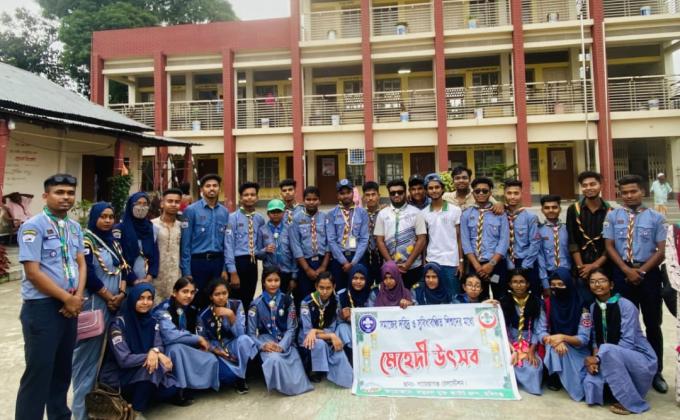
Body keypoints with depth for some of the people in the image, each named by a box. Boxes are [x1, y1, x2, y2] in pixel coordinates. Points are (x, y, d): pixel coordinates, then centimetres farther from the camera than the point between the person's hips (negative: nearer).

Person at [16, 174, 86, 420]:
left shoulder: (74, 227, 9)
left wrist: (78, 295, -7)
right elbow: (32, 272, -17)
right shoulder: (34, 226, -12)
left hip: (70, 306, 7)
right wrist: (67, 298, -13)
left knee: (63, 369, 18)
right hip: (42, 307, -7)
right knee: (38, 372, 1)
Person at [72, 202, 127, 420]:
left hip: (115, 302, 7)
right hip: (93, 303, -7)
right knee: (88, 351, -2)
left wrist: (121, 294, -5)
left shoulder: (113, 241, 13)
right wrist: (108, 297, -10)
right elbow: (88, 274, -15)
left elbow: (122, 268, 10)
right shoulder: (86, 240, -8)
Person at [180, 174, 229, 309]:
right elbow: (185, 243, -6)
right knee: (196, 301, 8)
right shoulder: (191, 210, -5)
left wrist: (225, 268, 5)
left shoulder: (224, 212, 6)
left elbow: (226, 243, 9)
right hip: (197, 261, -3)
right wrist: (187, 271, -8)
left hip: (217, 262, 3)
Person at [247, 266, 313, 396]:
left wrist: (281, 346, -18)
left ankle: (297, 383, 5)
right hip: (266, 341, -1)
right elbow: (251, 333, -1)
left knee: (295, 362, -28)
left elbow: (291, 328, -1)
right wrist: (263, 345, -22)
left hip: (285, 341, 2)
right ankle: (280, 384, -7)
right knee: (275, 359, -36)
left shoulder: (287, 300, 3)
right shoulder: (256, 304, -1)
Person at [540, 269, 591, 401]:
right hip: (552, 351, 2)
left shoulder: (581, 307, -12)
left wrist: (562, 337, -31)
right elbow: (542, 332, -8)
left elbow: (584, 339, -14)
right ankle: (554, 377, -5)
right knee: (554, 347, -33)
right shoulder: (547, 305, -5)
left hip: (577, 353, -2)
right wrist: (555, 341, -30)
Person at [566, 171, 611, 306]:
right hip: (582, 269, -1)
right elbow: (572, 242, -2)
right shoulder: (573, 210, 0)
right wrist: (580, 266, -8)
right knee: (585, 303, 1)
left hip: (605, 267, 1)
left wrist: (596, 265, -9)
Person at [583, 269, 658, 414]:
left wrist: (598, 358, -23)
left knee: (607, 350, -35)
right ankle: (620, 386, 10)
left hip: (641, 359, -4)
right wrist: (594, 359, -17)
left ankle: (632, 402, -18)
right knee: (590, 383, -23)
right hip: (613, 361, 5)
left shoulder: (625, 305, -16)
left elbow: (628, 342, -21)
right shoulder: (593, 308, 3)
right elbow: (595, 339, 2)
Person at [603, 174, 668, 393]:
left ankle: (656, 371, 23)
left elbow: (661, 251, -2)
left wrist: (641, 271, -11)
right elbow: (609, 247, 0)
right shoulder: (612, 216, 2)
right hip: (622, 273, 0)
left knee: (653, 324, 10)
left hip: (649, 273, 0)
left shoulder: (656, 217, -1)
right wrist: (628, 271, -9)